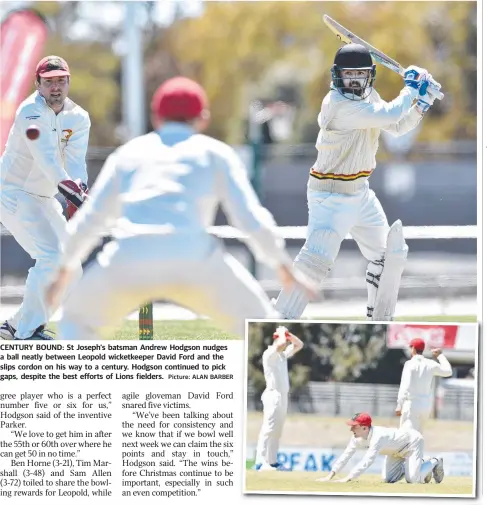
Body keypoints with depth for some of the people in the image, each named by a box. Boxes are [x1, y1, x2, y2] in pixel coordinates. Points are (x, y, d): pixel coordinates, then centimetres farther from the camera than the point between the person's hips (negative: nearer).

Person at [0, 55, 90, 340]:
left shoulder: (78, 118, 0)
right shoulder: (32, 112, -20)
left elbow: (75, 165, -14)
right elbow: (47, 160, -34)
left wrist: (79, 195, -35)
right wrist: (77, 197, -46)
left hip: (45, 199, 8)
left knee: (71, 265, 7)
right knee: (51, 255, -21)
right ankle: (27, 332, -15)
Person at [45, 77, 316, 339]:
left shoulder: (128, 152, 31)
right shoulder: (215, 152, 24)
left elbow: (90, 219, 34)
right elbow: (250, 217, 14)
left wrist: (65, 269, 47)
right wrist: (285, 266, 25)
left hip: (127, 259, 2)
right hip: (192, 256, -2)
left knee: (79, 323, 27)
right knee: (258, 322, 19)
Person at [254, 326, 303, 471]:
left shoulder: (283, 354, 18)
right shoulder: (269, 353, -8)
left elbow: (299, 345, 24)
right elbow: (280, 344, -27)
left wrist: (288, 334, 10)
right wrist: (282, 333, -9)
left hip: (283, 396, 9)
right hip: (273, 395, -9)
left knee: (277, 431, 8)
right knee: (269, 429, -15)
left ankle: (272, 462, 10)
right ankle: (261, 463, -20)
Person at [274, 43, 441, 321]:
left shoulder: (368, 96, 5)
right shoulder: (338, 105, -23)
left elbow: (397, 127, 14)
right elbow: (390, 115, -27)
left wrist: (422, 103, 0)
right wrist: (411, 89, -12)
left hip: (361, 193, 9)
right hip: (331, 194, -9)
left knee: (392, 253, 17)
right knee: (317, 259, -23)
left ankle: (380, 319, 33)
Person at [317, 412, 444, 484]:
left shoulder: (377, 437, -42)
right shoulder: (357, 438, -18)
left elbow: (367, 462, -50)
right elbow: (345, 456, -18)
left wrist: (347, 479, -54)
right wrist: (330, 476, -28)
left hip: (412, 441, -8)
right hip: (396, 451, 8)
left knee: (413, 479, -19)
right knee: (388, 479, 4)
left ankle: (434, 463, 10)